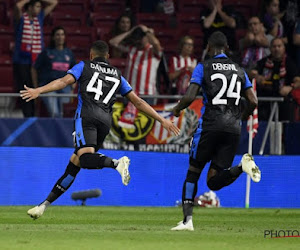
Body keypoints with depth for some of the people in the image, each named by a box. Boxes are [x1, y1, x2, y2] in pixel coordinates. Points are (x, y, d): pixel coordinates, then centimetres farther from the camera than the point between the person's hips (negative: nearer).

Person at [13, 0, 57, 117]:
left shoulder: (40, 17, 12)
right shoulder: (20, 18, -4)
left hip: (36, 61, 5)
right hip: (22, 61, -5)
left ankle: (32, 115, 8)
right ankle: (28, 116, -6)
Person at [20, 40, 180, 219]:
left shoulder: (84, 66, 18)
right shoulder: (117, 75, 28)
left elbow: (64, 81, 0)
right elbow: (138, 102, 25)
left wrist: (38, 91, -7)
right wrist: (162, 120, 30)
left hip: (87, 116, -5)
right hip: (106, 121, 5)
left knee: (85, 157, -26)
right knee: (74, 164, 10)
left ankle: (116, 163, -53)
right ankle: (44, 205, 12)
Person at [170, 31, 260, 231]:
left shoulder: (203, 67, 2)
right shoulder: (239, 70, 15)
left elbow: (190, 97, -8)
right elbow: (253, 102, 10)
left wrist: (177, 109, 13)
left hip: (210, 126, -3)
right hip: (233, 129, 3)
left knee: (193, 172, 12)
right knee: (214, 182, 5)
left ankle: (187, 220, 6)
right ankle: (243, 165, -23)